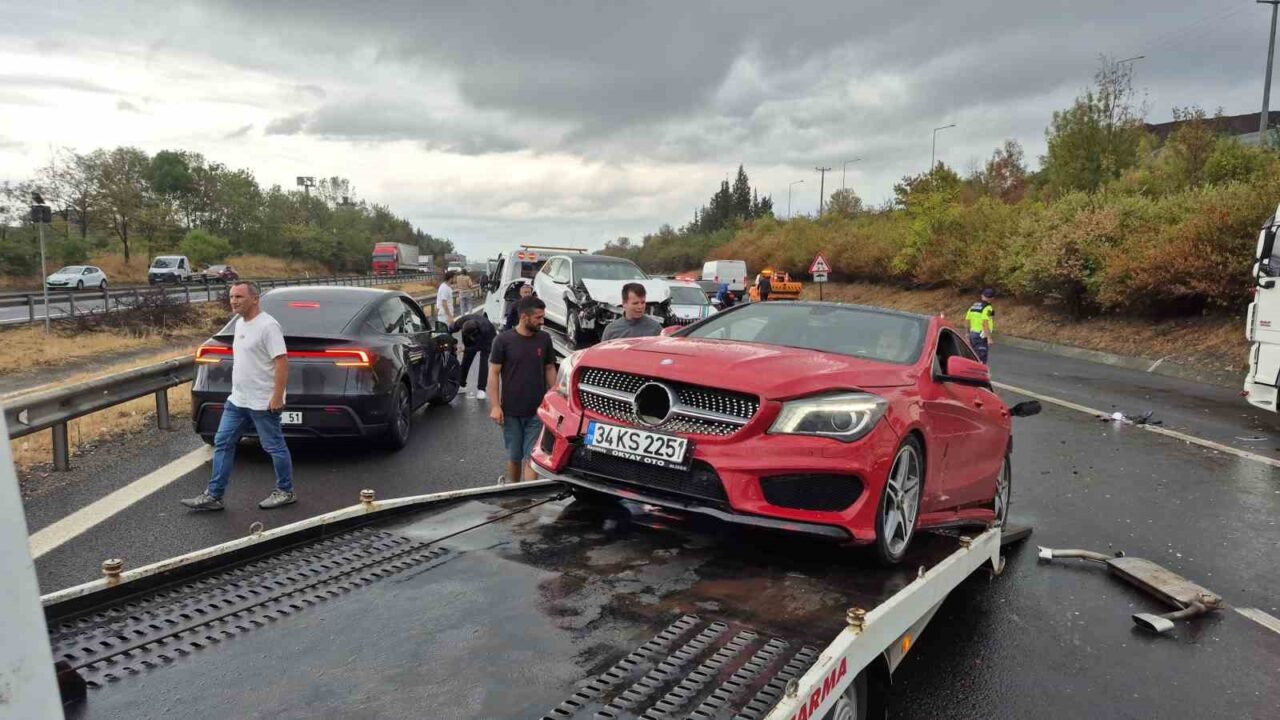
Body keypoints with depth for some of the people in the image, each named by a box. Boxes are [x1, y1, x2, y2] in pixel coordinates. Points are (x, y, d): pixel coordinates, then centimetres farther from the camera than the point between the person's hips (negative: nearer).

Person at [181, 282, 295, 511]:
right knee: (222, 443, 10)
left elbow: (282, 361, -22)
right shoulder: (240, 323, 12)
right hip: (237, 400, 10)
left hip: (263, 403, -10)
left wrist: (277, 396, -24)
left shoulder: (267, 325, -18)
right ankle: (213, 495, 17)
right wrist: (238, 390, 21)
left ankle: (286, 492, 16)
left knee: (274, 447, 2)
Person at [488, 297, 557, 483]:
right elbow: (493, 373, -5)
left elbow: (549, 369, 9)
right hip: (511, 411, -1)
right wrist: (495, 406, -10)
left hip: (537, 411, 1)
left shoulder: (544, 339, 1)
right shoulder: (504, 340, -8)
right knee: (514, 455, 14)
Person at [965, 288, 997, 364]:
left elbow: (967, 321, 15)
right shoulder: (987, 307, -11)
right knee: (981, 360, -6)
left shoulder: (973, 306, 13)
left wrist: (968, 335, 23)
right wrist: (989, 338, -20)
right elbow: (985, 323, -20)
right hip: (981, 336, -8)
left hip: (972, 334, 8)